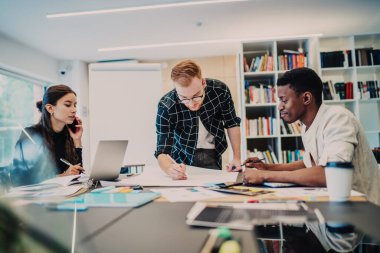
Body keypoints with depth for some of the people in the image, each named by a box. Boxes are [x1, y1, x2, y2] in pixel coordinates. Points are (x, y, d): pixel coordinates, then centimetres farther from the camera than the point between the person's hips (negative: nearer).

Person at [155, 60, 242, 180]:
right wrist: (170, 169, -45)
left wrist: (237, 157, -8)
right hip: (183, 160, 0)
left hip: (213, 156, 1)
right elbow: (162, 151, -25)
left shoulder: (220, 90, -20)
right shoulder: (166, 106, -26)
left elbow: (232, 123, -4)